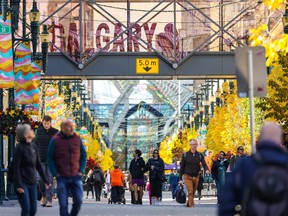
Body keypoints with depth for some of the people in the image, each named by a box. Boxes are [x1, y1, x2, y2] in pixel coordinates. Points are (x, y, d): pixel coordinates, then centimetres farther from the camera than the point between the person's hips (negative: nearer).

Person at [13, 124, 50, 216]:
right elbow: (16, 168, -14)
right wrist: (18, 185, -19)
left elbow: (38, 165, 15)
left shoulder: (32, 146, 8)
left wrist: (45, 180, 15)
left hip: (32, 182, 7)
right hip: (22, 183, -7)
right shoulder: (19, 148, -11)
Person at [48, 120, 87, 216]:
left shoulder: (77, 139, 4)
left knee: (78, 201, -6)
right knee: (63, 204, -2)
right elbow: (50, 158, 0)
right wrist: (56, 174, -6)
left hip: (76, 177, 2)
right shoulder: (55, 140, -3)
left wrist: (81, 171, 2)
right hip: (62, 178, -2)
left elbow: (83, 156, 12)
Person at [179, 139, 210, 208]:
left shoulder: (200, 155, 6)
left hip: (196, 177, 3)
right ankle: (191, 205, -21)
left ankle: (188, 205, 23)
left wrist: (207, 170, -26)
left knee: (193, 192, 8)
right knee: (190, 192, -16)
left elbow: (204, 164, -2)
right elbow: (182, 167, 3)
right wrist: (180, 178, 0)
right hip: (188, 176, -3)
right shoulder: (185, 155, 0)